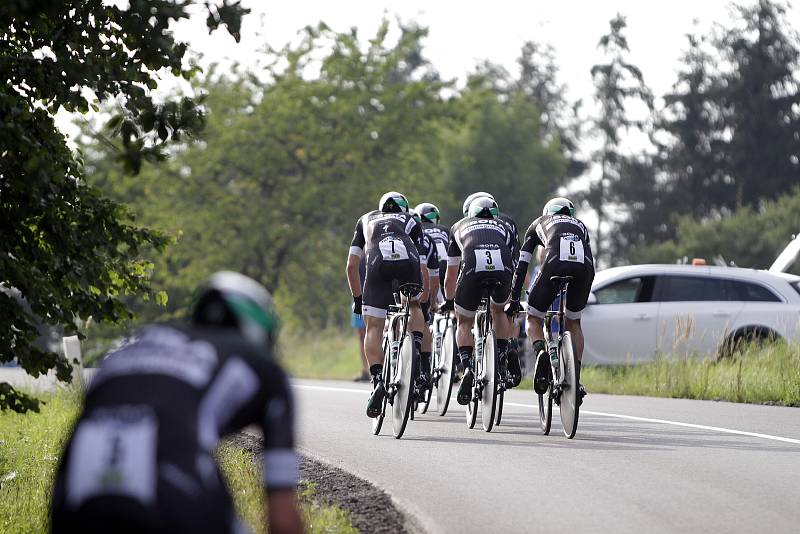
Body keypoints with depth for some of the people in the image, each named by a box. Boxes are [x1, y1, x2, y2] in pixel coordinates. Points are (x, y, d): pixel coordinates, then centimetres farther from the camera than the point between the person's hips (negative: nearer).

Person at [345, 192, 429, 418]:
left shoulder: (366, 220, 38)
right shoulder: (411, 222, 36)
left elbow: (351, 266, 30)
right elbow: (423, 269, 29)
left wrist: (357, 298, 38)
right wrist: (424, 301, 38)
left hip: (379, 264, -1)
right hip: (409, 262, 1)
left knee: (374, 328, 5)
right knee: (414, 308, 31)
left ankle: (378, 379, -14)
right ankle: (416, 350, 8)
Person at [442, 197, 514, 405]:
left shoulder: (460, 227, 36)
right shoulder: (503, 228, 38)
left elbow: (451, 274, 42)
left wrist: (448, 301, 58)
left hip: (473, 269, -1)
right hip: (502, 269, 1)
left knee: (464, 322, 19)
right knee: (499, 310, 33)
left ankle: (467, 368, -4)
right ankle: (502, 362, 20)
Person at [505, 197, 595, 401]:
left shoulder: (538, 224, 33)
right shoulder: (579, 225, 39)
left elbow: (521, 265, 27)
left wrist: (514, 299, 30)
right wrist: (584, 296, 44)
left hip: (555, 264, -2)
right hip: (583, 268, 2)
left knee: (533, 320, 14)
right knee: (573, 323, 23)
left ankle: (541, 352, -18)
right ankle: (575, 381, 14)